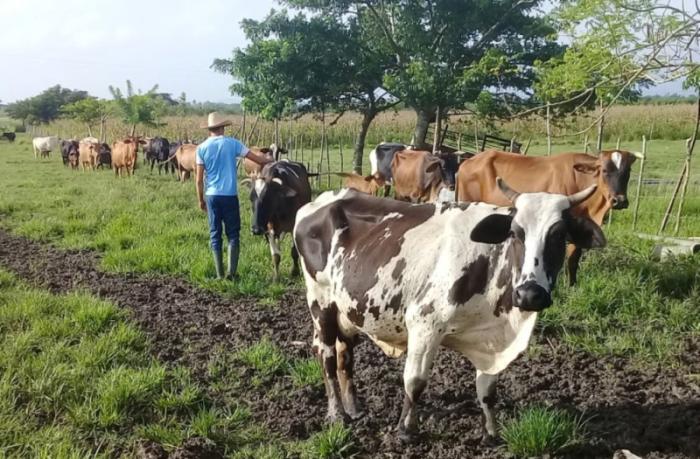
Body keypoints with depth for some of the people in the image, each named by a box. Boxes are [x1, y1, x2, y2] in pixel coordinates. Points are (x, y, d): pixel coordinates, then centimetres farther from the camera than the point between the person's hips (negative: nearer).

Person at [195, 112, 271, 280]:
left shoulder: (202, 148, 0)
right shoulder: (232, 143, -2)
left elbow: (199, 179, -1)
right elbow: (258, 159, 2)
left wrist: (201, 200, 10)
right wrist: (270, 161, 22)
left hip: (212, 196, 1)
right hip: (230, 195, -1)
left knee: (215, 234, 9)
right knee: (233, 234, 7)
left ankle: (219, 274, 8)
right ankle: (232, 272, -3)